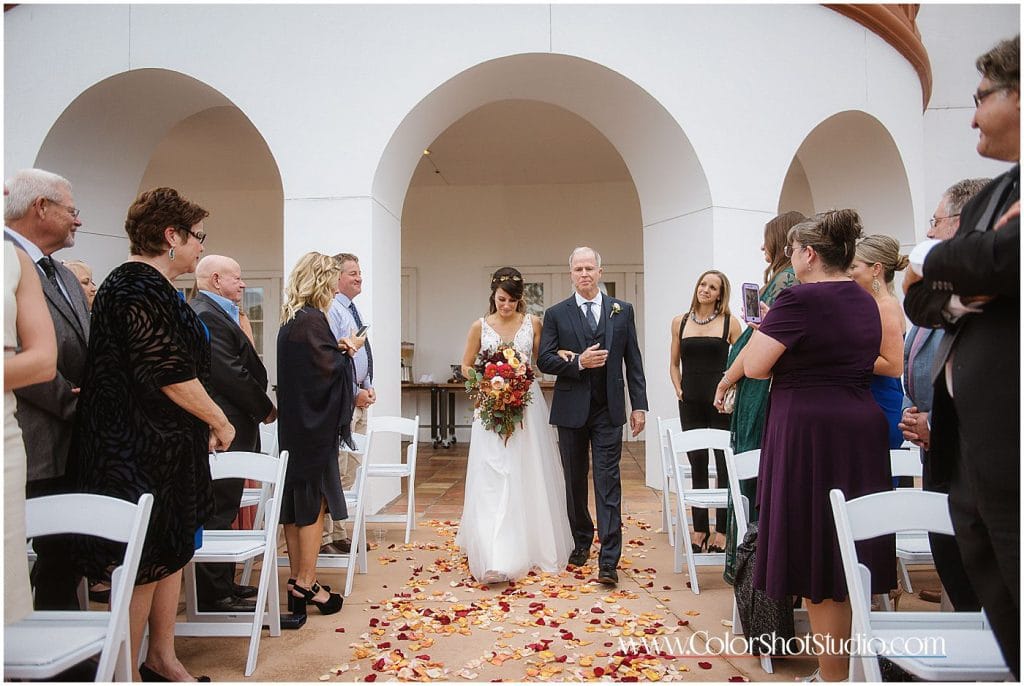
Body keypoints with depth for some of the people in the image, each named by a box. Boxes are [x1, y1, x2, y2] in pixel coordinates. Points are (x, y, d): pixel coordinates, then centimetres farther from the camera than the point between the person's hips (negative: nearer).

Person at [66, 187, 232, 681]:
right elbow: (170, 372, -22)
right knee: (144, 563, 2)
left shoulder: (151, 286, 14)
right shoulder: (140, 286, -18)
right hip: (139, 451, -10)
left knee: (172, 552, 16)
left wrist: (206, 424, 10)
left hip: (168, 446, 10)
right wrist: (220, 421, -11)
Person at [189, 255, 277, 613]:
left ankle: (223, 585, 27)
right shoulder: (205, 315, -16)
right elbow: (229, 373, -20)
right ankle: (215, 595, 8)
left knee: (223, 509, 16)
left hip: (229, 428, 11)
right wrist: (265, 409, -9)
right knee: (218, 511, -2)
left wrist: (259, 407, 8)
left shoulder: (218, 313, 17)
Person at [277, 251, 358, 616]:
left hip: (294, 424, 9)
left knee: (296, 503, 13)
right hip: (315, 426, -9)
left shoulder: (290, 320, 10)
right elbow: (329, 368, -18)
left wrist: (336, 347, 1)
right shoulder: (313, 320, -17)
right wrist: (346, 350, -1)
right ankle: (306, 584, 8)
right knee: (314, 504, 0)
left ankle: (297, 579, 23)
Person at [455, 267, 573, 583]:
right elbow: (466, 366, 10)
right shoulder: (480, 326, 2)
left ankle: (530, 547, 24)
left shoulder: (533, 323, 3)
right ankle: (495, 558, -8)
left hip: (527, 407, 1)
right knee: (492, 483, -7)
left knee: (529, 479, 7)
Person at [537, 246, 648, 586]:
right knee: (575, 482, 12)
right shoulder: (556, 314, 3)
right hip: (571, 410, 1)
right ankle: (581, 542, 31)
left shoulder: (622, 310, 6)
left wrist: (639, 405, 0)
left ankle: (608, 561, -2)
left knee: (608, 483, -4)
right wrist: (578, 363, -17)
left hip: (609, 410, -1)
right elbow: (544, 360, -2)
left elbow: (633, 361, 5)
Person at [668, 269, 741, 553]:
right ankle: (700, 528, 20)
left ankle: (722, 530, 11)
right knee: (697, 464, 10)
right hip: (691, 403, 3)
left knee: (724, 464, 1)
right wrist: (678, 389, 3)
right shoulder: (680, 322, 8)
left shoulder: (729, 322, -1)